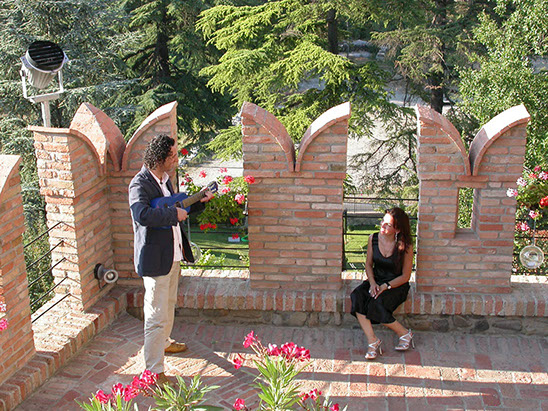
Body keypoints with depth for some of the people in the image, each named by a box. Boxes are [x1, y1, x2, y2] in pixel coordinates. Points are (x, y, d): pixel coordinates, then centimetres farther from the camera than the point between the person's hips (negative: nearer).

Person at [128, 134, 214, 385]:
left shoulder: (164, 180, 11)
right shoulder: (140, 184, -19)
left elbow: (176, 207, 24)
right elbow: (142, 214, -36)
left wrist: (199, 202, 11)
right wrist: (174, 214, -28)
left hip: (173, 255, 10)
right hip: (155, 258, -10)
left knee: (169, 304, 27)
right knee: (157, 315, -5)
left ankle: (164, 342, 49)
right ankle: (153, 372, 3)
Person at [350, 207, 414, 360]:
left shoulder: (405, 247, -13)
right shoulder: (373, 239, -1)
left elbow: (405, 276, -8)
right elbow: (368, 264, 9)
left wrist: (385, 286, -19)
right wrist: (372, 283, -9)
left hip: (396, 285, -4)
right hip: (376, 280, 5)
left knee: (376, 305, -31)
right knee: (357, 297, -26)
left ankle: (405, 334, -6)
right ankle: (372, 341, -22)